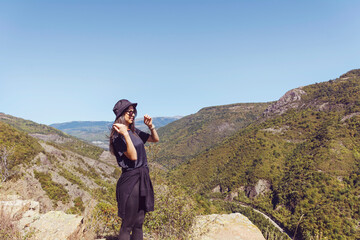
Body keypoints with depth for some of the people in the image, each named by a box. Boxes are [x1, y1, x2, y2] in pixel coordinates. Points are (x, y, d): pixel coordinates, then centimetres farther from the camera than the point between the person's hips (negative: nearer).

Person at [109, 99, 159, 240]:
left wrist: (151, 126, 3)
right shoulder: (118, 136, -12)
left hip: (143, 178, 8)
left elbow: (155, 139, 20)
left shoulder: (134, 132, 11)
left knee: (139, 223, 16)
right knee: (127, 224, 2)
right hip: (130, 179, -8)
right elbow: (133, 156, -22)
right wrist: (125, 134, -28)